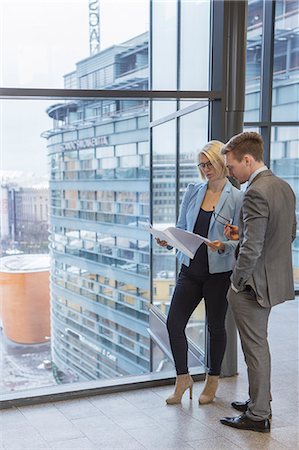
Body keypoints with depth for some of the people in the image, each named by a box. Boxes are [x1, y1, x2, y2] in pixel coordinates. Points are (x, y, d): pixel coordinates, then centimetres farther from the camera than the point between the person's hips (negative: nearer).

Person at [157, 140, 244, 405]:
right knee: (174, 322, -1)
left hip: (219, 272, -4)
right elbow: (182, 228, 11)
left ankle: (213, 381, 31)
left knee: (215, 326, 11)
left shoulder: (236, 198, -7)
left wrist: (223, 246, -26)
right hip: (191, 269, 4)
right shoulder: (193, 192, 5)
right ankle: (183, 378, 20)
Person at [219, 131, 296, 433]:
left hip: (255, 283, -9)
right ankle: (260, 401, 37)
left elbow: (251, 249, -27)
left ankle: (258, 416, 18)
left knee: (256, 348, 4)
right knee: (258, 345, 22)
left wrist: (236, 283, -13)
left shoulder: (256, 193, -23)